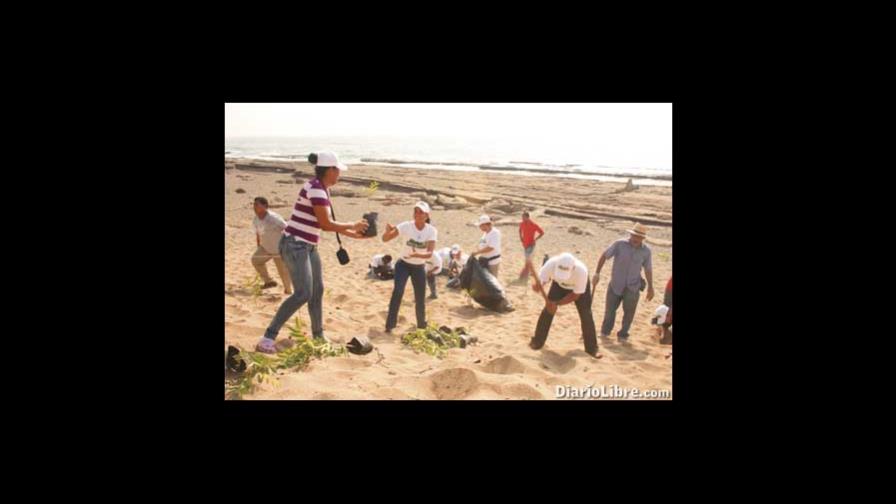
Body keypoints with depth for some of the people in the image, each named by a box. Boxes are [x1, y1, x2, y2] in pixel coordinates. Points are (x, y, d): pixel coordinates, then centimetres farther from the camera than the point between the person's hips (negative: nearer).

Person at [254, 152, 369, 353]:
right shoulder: (315, 189, -19)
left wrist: (353, 234, 20)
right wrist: (353, 225, -8)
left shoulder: (322, 189, 12)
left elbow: (326, 223, 19)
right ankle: (267, 338, -12)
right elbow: (326, 224, -20)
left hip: (308, 246, 10)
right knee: (303, 294, -15)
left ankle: (318, 335, 28)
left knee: (317, 291, 14)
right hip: (295, 245, -10)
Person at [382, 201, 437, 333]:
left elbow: (430, 253, -25)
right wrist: (388, 231, -44)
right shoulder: (406, 226, -17)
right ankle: (390, 324, -14)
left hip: (419, 267, 2)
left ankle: (422, 325, 31)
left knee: (420, 298, 7)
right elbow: (385, 239, -21)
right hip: (403, 264, -1)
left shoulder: (431, 230, -15)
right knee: (398, 291, -22)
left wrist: (417, 255, -44)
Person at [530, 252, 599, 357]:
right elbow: (539, 283, -34)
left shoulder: (581, 270, -43)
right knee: (547, 310, -5)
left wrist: (557, 303, -35)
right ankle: (537, 342, 10)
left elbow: (575, 295, -29)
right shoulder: (551, 264, -39)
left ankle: (592, 348, 8)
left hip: (579, 288, -2)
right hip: (559, 285, 2)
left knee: (586, 315, -7)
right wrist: (537, 286, -59)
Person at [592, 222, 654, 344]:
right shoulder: (619, 244, -11)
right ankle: (605, 332, 29)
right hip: (615, 285, -1)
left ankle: (623, 335, 20)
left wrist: (650, 287, 9)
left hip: (633, 288, 1)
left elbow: (648, 269, 6)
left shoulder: (646, 250, -5)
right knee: (610, 310, 9)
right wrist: (597, 273, -8)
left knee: (629, 312, 2)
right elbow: (604, 256, -5)